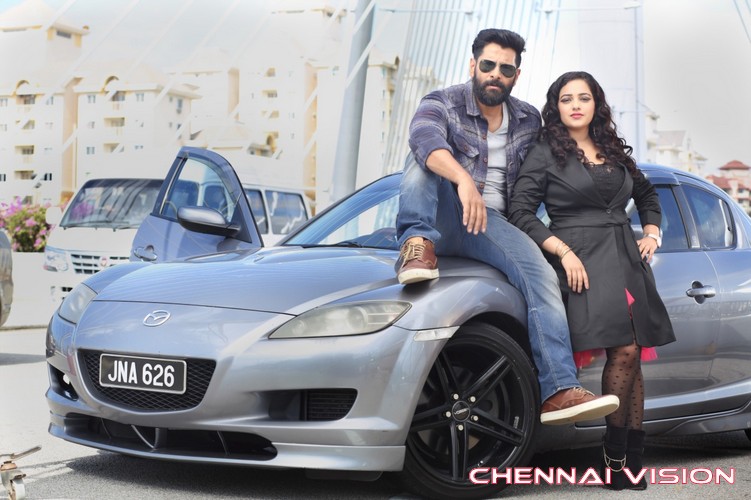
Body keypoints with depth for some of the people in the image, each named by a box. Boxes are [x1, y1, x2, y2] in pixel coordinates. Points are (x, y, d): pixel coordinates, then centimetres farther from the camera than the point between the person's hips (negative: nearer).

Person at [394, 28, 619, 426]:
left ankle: (558, 390, -36)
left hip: (491, 223, 2)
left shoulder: (528, 121, 15)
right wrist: (463, 180, -45)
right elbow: (425, 138, -26)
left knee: (541, 274, -25)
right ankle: (418, 244, -43)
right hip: (443, 218, -2)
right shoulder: (441, 104, -1)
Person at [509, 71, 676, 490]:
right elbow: (521, 211, -4)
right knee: (624, 352, -18)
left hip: (626, 259, 5)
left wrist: (652, 234, 16)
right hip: (582, 260, -5)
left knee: (633, 358, -1)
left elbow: (648, 195, 33)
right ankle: (616, 456, -7)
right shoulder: (546, 153, 4)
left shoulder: (615, 152, 19)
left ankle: (632, 462, 3)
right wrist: (563, 251, -12)